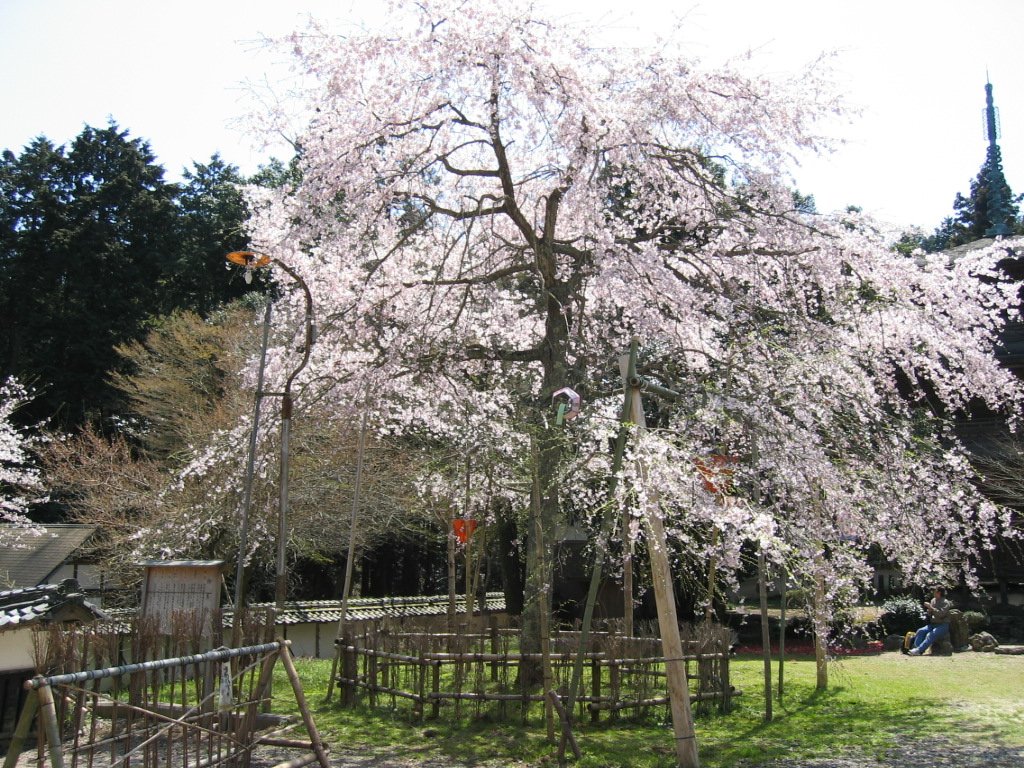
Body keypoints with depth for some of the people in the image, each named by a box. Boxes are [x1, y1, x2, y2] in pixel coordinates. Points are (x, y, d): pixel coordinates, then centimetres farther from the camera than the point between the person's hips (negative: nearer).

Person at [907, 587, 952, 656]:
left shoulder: (945, 603, -6)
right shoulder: (933, 600, 15)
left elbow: (941, 614, -22)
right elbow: (929, 614, 19)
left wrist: (931, 607, -22)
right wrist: (929, 610, -4)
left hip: (943, 625, -7)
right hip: (933, 624, 7)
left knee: (931, 635, -32)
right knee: (920, 631, -19)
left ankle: (919, 650, -42)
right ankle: (916, 648, -30)